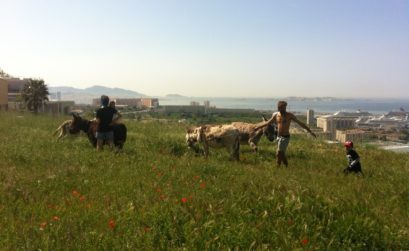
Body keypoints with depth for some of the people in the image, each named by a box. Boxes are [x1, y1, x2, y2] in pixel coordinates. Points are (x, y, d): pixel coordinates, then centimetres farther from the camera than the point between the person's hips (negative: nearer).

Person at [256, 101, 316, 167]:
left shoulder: (290, 115, -7)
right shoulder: (275, 115, 4)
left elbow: (300, 123, -4)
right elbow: (267, 123, 17)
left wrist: (310, 131, -7)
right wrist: (257, 128, 21)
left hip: (285, 137, -5)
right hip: (278, 137, 5)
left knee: (279, 153, -11)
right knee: (282, 154, 12)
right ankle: (287, 167, 25)